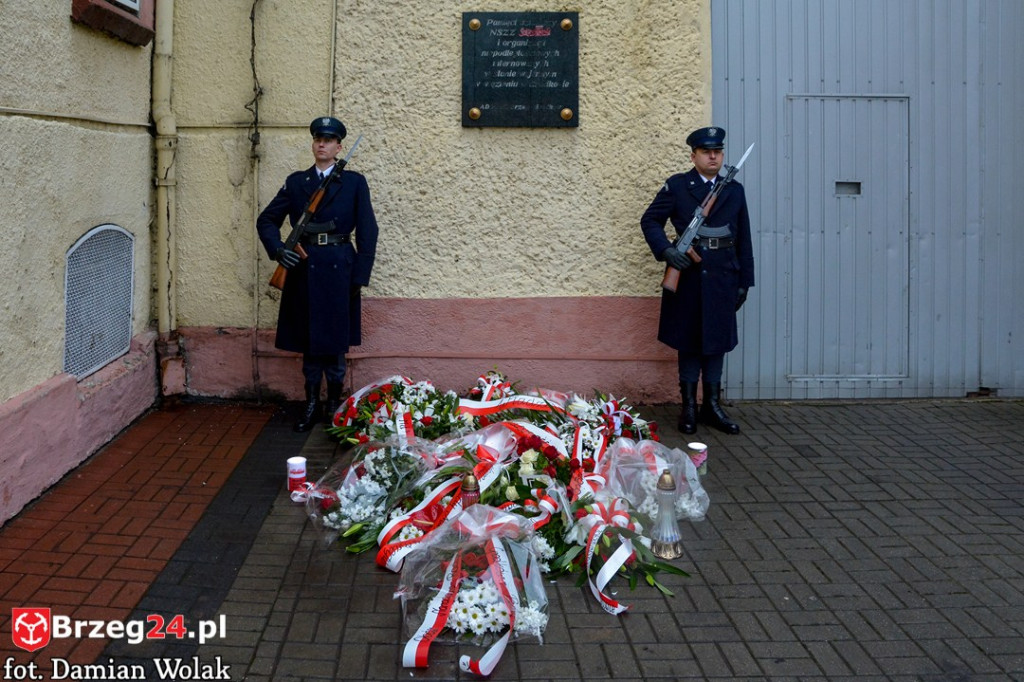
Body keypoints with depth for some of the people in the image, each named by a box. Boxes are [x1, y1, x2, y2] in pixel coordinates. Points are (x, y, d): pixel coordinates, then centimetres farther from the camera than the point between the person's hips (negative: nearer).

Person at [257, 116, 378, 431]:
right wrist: (278, 249, -8)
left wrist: (360, 275, -5)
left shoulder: (354, 182, 3)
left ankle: (335, 405, 16)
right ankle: (311, 404, 17)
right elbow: (267, 220, 11)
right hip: (304, 268, 2)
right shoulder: (296, 182, 10)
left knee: (334, 340, 3)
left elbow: (367, 231, 1)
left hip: (339, 268, -2)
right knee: (308, 339, 7)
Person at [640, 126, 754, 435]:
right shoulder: (677, 186, 2)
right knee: (688, 341, 5)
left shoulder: (735, 190, 10)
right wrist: (666, 250, -17)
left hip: (722, 279, 2)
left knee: (717, 341, 8)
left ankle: (712, 406, 18)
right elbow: (650, 220, 0)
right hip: (687, 275, -2)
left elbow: (744, 240, 11)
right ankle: (689, 406, 14)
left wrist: (744, 282, 8)